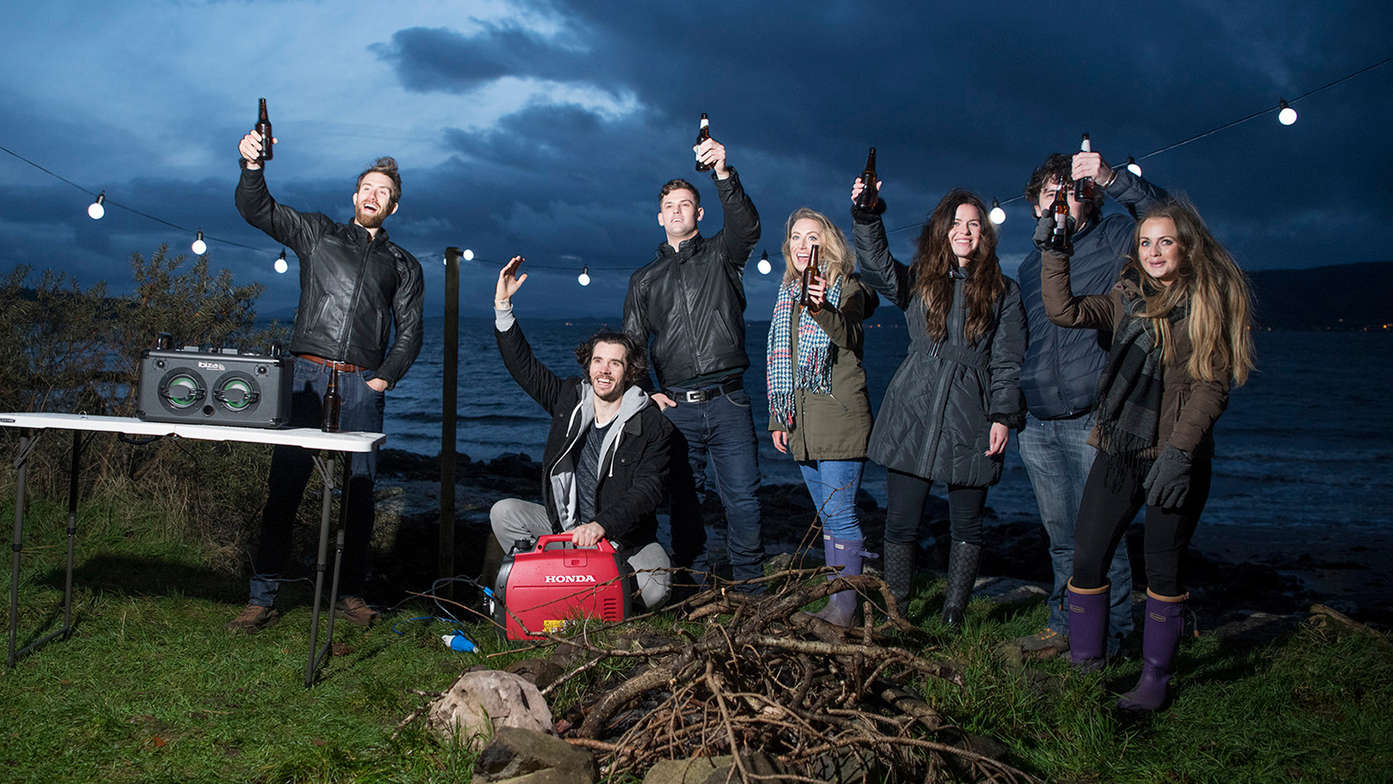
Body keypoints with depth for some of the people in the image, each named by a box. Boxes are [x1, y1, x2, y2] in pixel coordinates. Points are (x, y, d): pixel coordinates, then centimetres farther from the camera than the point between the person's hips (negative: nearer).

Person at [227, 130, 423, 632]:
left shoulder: (403, 266, 19)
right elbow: (257, 210, 8)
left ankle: (351, 593, 9)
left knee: (360, 487, -1)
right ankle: (263, 597, -4)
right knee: (285, 481, -7)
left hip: (363, 383, 1)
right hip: (309, 370, -1)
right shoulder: (318, 234, 17)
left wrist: (384, 378, -1)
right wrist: (252, 167, -11)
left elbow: (409, 332, 13)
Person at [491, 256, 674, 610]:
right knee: (504, 513, -16)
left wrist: (601, 526, -35)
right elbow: (523, 365, 6)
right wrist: (502, 306, -3)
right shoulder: (570, 398, 3)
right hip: (564, 524, 4)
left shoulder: (653, 425, -12)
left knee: (654, 592, -30)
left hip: (625, 534, -4)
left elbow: (648, 490, -21)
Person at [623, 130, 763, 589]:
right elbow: (631, 344, 18)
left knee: (742, 497, -5)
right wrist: (645, 392, 2)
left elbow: (747, 227, -12)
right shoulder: (645, 279, 18)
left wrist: (723, 173, -26)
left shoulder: (721, 256, 11)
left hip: (727, 401, -2)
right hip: (674, 406, 2)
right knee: (683, 499, 4)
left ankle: (750, 591, 5)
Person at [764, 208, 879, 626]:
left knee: (839, 514, -8)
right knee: (828, 516, 11)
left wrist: (823, 309, -43)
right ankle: (837, 593, 16)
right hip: (801, 422, 7)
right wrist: (777, 418, 17)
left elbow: (850, 337, -23)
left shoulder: (847, 288, -3)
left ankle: (844, 605, -4)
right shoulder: (788, 293, 18)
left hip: (839, 418, -7)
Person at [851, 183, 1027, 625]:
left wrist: (1003, 416, -4)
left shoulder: (1003, 293, 11)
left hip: (970, 422, 0)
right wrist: (866, 215, -25)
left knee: (966, 527, 6)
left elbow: (1007, 362, 8)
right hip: (912, 418, 0)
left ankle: (953, 618, 18)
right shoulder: (917, 281, 11)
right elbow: (877, 266, -9)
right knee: (901, 523, 0)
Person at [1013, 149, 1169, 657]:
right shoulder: (1031, 264, 18)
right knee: (1061, 536, 13)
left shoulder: (1113, 240, 1)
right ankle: (1064, 624, 23)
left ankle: (1107, 636, 8)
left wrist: (1110, 179, -27)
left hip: (1092, 420, -5)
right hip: (1037, 425, 5)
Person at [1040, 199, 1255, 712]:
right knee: (1086, 558, 3)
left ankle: (1155, 677, 18)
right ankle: (1084, 664, 19)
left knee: (1163, 568, 3)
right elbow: (1064, 310, 2)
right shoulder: (1128, 298, 11)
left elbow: (1212, 385, -9)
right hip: (1119, 449, 4)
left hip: (1175, 457, -4)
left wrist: (1180, 449, -18)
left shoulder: (1209, 303, -3)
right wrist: (1054, 254, -6)